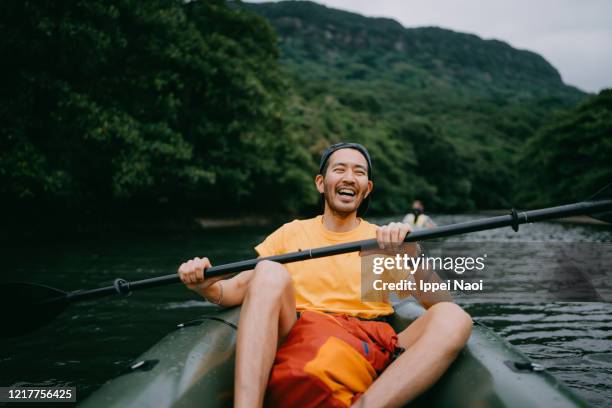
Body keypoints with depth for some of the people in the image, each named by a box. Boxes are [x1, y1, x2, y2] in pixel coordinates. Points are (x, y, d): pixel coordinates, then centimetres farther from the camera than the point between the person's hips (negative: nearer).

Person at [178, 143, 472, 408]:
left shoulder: (383, 239, 14)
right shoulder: (291, 233, 16)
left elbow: (437, 302, 2)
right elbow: (237, 289, 12)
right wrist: (205, 286, -10)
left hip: (370, 351, 1)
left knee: (453, 319, -24)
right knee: (270, 272, -24)